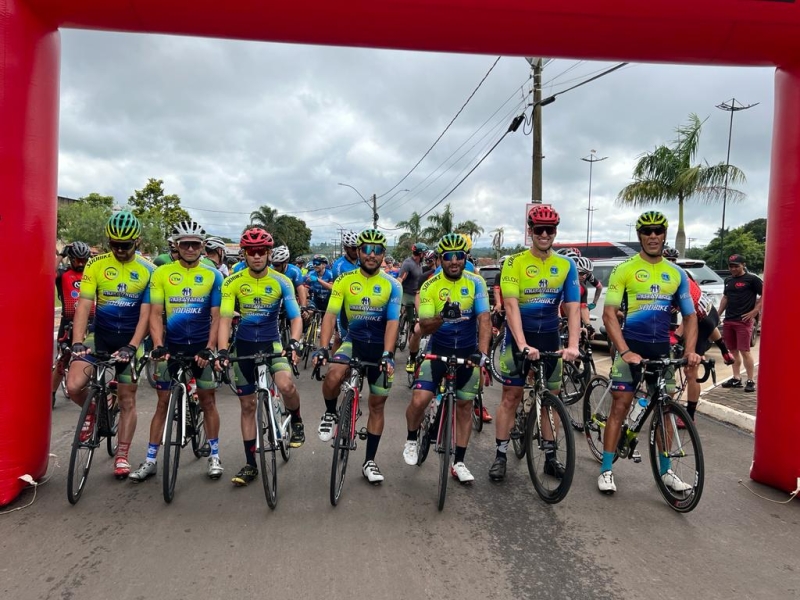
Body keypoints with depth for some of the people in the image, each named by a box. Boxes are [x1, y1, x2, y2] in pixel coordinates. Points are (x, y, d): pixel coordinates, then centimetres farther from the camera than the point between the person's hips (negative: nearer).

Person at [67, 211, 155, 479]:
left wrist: (132, 346, -23)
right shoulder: (96, 264, -6)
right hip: (100, 335, 1)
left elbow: (145, 313, -12)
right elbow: (84, 305, -11)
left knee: (127, 400, 4)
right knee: (74, 386, -17)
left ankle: (122, 456, 18)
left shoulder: (148, 270, -8)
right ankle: (93, 411, 18)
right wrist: (77, 342, -23)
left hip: (129, 340, -1)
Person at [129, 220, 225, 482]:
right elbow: (155, 313, -4)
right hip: (171, 346, 1)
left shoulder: (213, 275, -3)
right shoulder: (162, 273, -2)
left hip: (201, 347, 0)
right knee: (163, 403, 8)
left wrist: (210, 348, -15)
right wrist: (158, 345, -17)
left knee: (208, 400, 8)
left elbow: (217, 315, -4)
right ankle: (150, 460, 18)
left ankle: (214, 455, 21)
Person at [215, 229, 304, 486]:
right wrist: (222, 351, -30)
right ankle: (250, 464, 19)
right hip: (244, 344, 2)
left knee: (286, 385, -29)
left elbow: (295, 317, -13)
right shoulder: (233, 282, -9)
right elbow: (225, 318, -15)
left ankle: (296, 423, 5)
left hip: (272, 342, -2)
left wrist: (294, 343, -31)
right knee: (248, 405, 8)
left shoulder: (281, 282, -10)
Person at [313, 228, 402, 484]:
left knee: (377, 404, 8)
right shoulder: (345, 280, -7)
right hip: (353, 341, 0)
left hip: (380, 347, 0)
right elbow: (331, 315, -13)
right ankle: (330, 414, 1)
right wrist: (323, 348, -26)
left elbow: (392, 322, -15)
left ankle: (370, 461, 22)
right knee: (333, 375, -32)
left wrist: (387, 355, -29)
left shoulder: (392, 285, -9)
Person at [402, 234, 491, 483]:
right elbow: (424, 327, -17)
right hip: (438, 350, -1)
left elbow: (484, 319, -19)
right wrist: (442, 317, -39)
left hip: (468, 352, 1)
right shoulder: (429, 286, -13)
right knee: (419, 400, -15)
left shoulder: (476, 282, -11)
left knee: (464, 407, 9)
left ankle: (459, 462, 23)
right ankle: (411, 440, 15)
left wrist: (482, 352, -33)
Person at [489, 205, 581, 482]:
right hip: (519, 337, -3)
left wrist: (572, 345, -21)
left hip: (550, 337, 3)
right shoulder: (514, 263, -10)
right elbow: (511, 305, -19)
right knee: (511, 397, 1)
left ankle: (550, 456, 22)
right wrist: (523, 344, -30)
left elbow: (573, 308, -6)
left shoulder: (566, 266, -1)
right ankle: (500, 456, 11)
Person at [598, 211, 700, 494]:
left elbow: (690, 316, 10)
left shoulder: (676, 274, 7)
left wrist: (690, 350, -6)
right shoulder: (624, 270, -6)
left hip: (661, 348, 4)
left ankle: (666, 471, 23)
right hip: (630, 347, -4)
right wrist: (624, 351, -21)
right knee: (620, 405, -3)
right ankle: (606, 470, 5)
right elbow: (609, 314, -11)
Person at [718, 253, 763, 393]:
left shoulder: (752, 279, -5)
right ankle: (736, 378, 16)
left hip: (744, 321, -7)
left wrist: (754, 312, -13)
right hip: (728, 321, 7)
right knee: (733, 351, 9)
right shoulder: (728, 280, 15)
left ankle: (750, 381, 0)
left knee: (744, 351, -8)